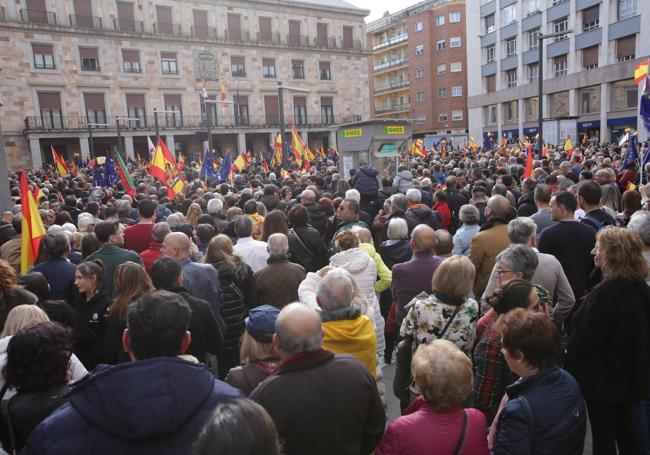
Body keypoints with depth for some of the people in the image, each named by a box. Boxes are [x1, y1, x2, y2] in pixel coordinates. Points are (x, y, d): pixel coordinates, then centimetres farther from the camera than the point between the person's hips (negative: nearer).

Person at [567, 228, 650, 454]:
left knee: (603, 435, 8)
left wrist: (569, 351, -2)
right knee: (626, 432, 22)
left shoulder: (605, 292, -27)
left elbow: (585, 339, -20)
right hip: (631, 373, 8)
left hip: (603, 377, -8)